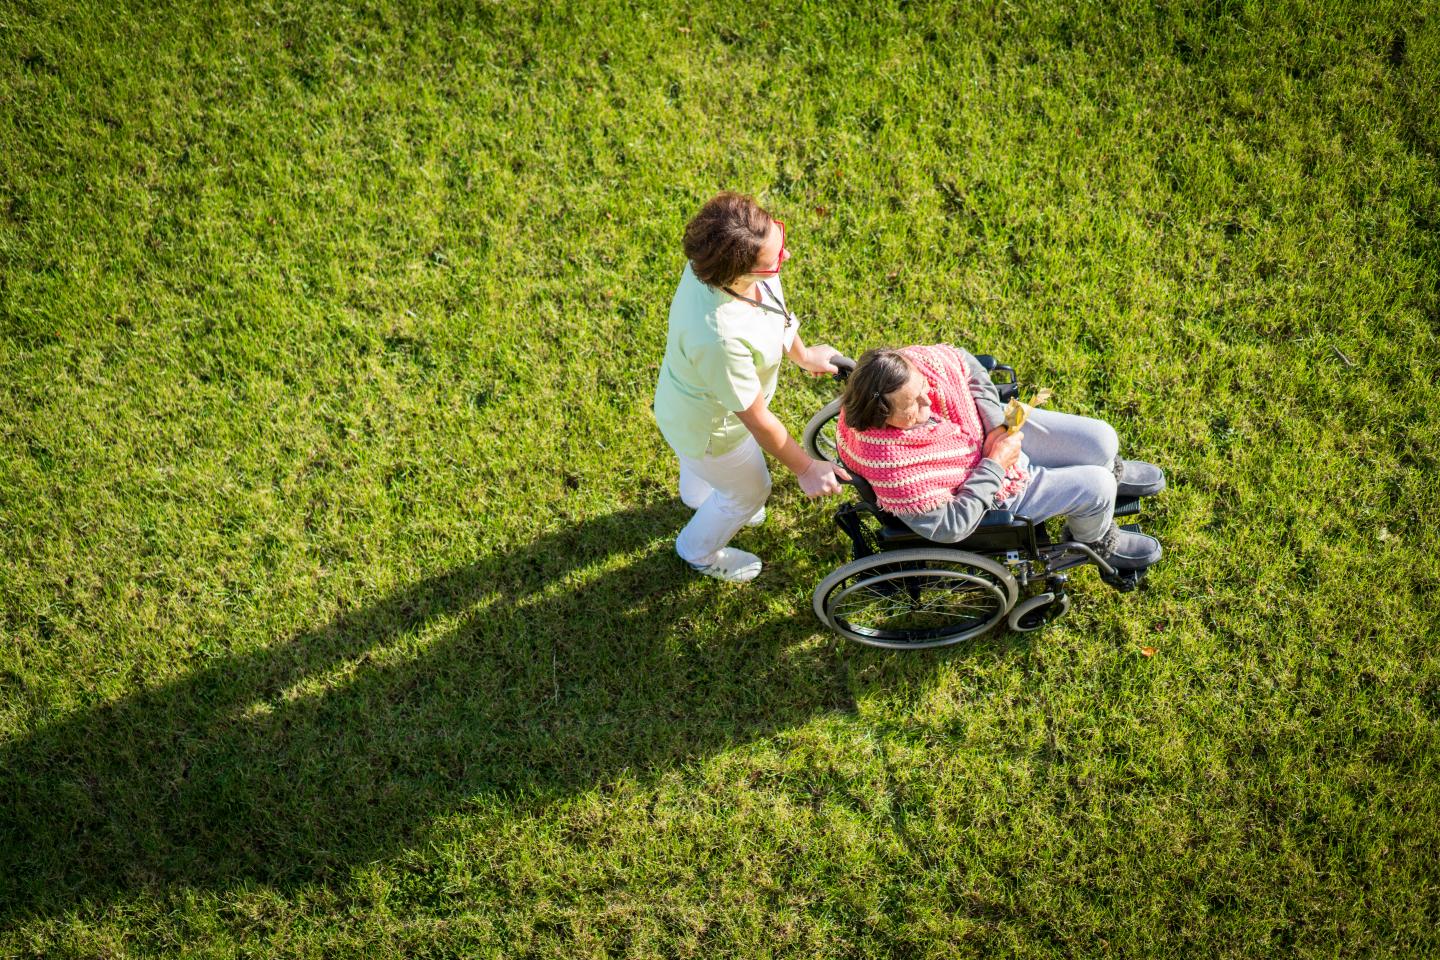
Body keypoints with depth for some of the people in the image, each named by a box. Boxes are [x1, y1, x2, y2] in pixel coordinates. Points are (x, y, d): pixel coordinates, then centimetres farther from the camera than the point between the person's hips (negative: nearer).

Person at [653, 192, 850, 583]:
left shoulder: (725, 255, -28)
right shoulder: (719, 339, -49)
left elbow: (773, 303, -3)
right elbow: (757, 420, -31)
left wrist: (800, 353, 14)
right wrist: (805, 468, -14)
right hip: (708, 428, -6)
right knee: (749, 491, 26)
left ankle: (698, 494, 75)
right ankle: (700, 551, 58)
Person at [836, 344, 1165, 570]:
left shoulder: (914, 364, -26)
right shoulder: (893, 472, -41)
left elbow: (968, 367, -4)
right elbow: (949, 528, -29)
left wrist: (995, 424, -15)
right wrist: (995, 465, -27)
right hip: (990, 495, -5)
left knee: (1102, 441, 2)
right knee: (1096, 487, -8)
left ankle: (1112, 472, 43)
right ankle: (1096, 540, 31)